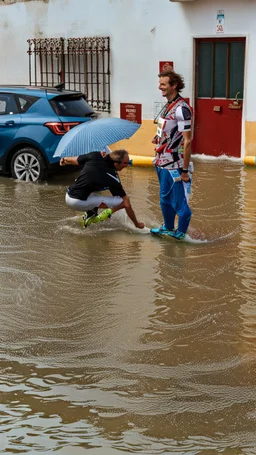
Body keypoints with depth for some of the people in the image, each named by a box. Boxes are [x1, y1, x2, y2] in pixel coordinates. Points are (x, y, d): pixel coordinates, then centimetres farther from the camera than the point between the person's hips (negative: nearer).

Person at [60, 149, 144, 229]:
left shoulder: (94, 156, -2)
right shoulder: (113, 179, -13)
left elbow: (74, 160, 15)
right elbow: (127, 205, -9)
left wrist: (64, 160, 38)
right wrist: (137, 223, 4)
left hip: (68, 196, 7)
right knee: (122, 202, -7)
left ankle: (90, 213, 21)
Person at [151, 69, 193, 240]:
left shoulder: (181, 109, -19)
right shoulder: (168, 106, 8)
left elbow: (187, 141, -21)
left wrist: (185, 170, -21)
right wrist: (159, 138, 7)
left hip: (175, 165, -9)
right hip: (163, 163, 9)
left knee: (179, 202, 1)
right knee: (165, 199, 22)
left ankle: (180, 233, 15)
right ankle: (168, 228, 37)